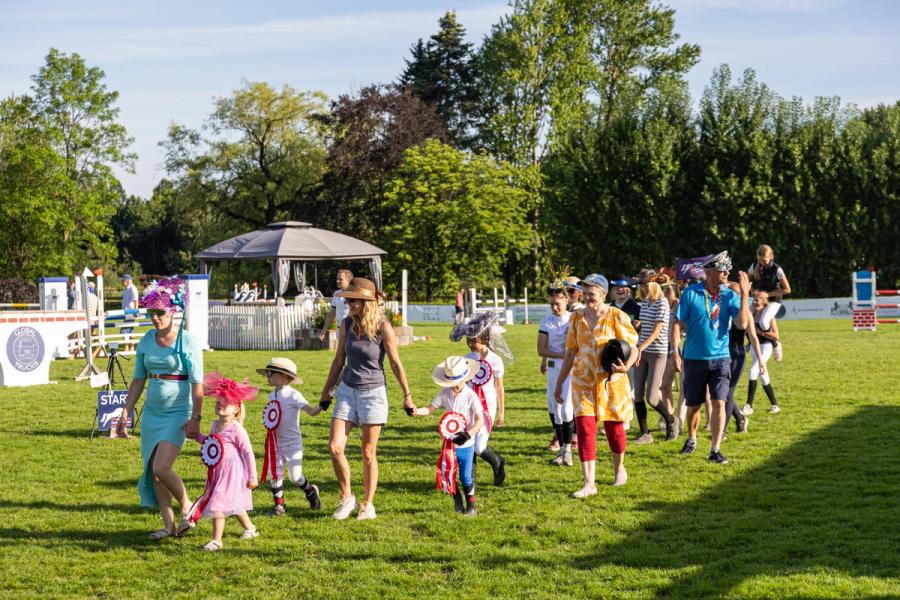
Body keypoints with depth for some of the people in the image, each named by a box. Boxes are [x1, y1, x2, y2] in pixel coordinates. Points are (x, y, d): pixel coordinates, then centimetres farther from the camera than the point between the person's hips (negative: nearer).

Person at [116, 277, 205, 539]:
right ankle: (169, 524, 15)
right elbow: (138, 380, 13)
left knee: (161, 468, -16)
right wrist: (126, 413, 11)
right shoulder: (146, 341, 6)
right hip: (151, 412, 6)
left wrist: (195, 418, -16)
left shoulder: (187, 341, -9)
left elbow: (197, 384, -11)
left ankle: (187, 507, 7)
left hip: (177, 414, -6)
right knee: (152, 471, 5)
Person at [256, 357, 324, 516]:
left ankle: (311, 492, 24)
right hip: (276, 442, 6)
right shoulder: (272, 396, 8)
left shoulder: (293, 395, -13)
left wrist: (322, 404, -37)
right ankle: (279, 505, 12)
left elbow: (311, 411, -19)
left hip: (292, 442, -6)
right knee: (275, 475, 2)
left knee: (295, 477, -4)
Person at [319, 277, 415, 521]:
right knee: (335, 447, -6)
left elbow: (395, 363, -6)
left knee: (368, 453, 4)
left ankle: (368, 505, 17)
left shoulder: (383, 327, -12)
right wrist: (326, 391, 18)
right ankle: (347, 497, 13)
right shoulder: (346, 325, 1)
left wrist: (407, 395, -3)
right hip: (347, 390, 4)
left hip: (373, 393, -4)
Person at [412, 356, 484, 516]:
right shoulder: (444, 394, -1)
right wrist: (416, 412, -23)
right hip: (449, 442, 3)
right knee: (447, 475, 3)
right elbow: (430, 409, -2)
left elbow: (480, 420, -16)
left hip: (466, 444, -3)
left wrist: (469, 434, -31)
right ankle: (457, 502, 23)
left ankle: (471, 505, 20)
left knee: (466, 477, 2)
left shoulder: (471, 396, -12)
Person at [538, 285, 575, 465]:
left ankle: (567, 449, 2)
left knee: (567, 409, -10)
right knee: (555, 409, 3)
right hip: (554, 369, 2)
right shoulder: (546, 322, 2)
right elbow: (541, 350, -4)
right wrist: (562, 355, -13)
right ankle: (561, 449, 13)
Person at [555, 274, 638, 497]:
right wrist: (559, 383, 11)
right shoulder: (577, 318, 5)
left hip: (611, 381, -2)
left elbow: (633, 348, -6)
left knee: (613, 427, 10)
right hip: (583, 381, 2)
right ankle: (589, 483, -11)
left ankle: (619, 468, 38)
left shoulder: (616, 317, -7)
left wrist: (626, 366, -28)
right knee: (584, 428, -10)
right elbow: (571, 353, 12)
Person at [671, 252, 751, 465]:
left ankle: (715, 450, -6)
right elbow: (677, 323, -3)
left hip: (720, 358, 1)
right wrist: (675, 353, -9)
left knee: (719, 403, -10)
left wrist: (744, 295, -17)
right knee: (693, 405, 10)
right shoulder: (691, 293, -6)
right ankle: (691, 439, 36)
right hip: (694, 358, -1)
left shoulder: (730, 296, 0)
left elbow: (742, 324, -12)